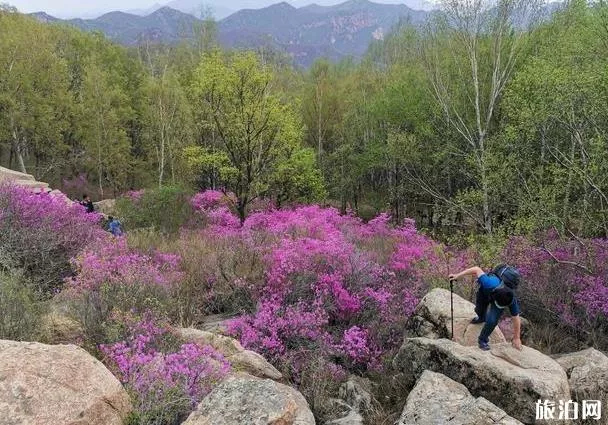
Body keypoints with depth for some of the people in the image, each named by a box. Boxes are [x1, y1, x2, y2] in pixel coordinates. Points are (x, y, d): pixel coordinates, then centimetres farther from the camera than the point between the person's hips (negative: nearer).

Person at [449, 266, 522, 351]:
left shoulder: (511, 300, -38)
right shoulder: (489, 284, -48)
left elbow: (516, 319, -23)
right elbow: (477, 269, -34)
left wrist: (517, 338, -13)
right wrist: (458, 275, -29)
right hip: (484, 291, 1)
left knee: (492, 320, -17)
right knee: (479, 310, 23)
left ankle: (483, 340, 10)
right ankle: (481, 318, 61)